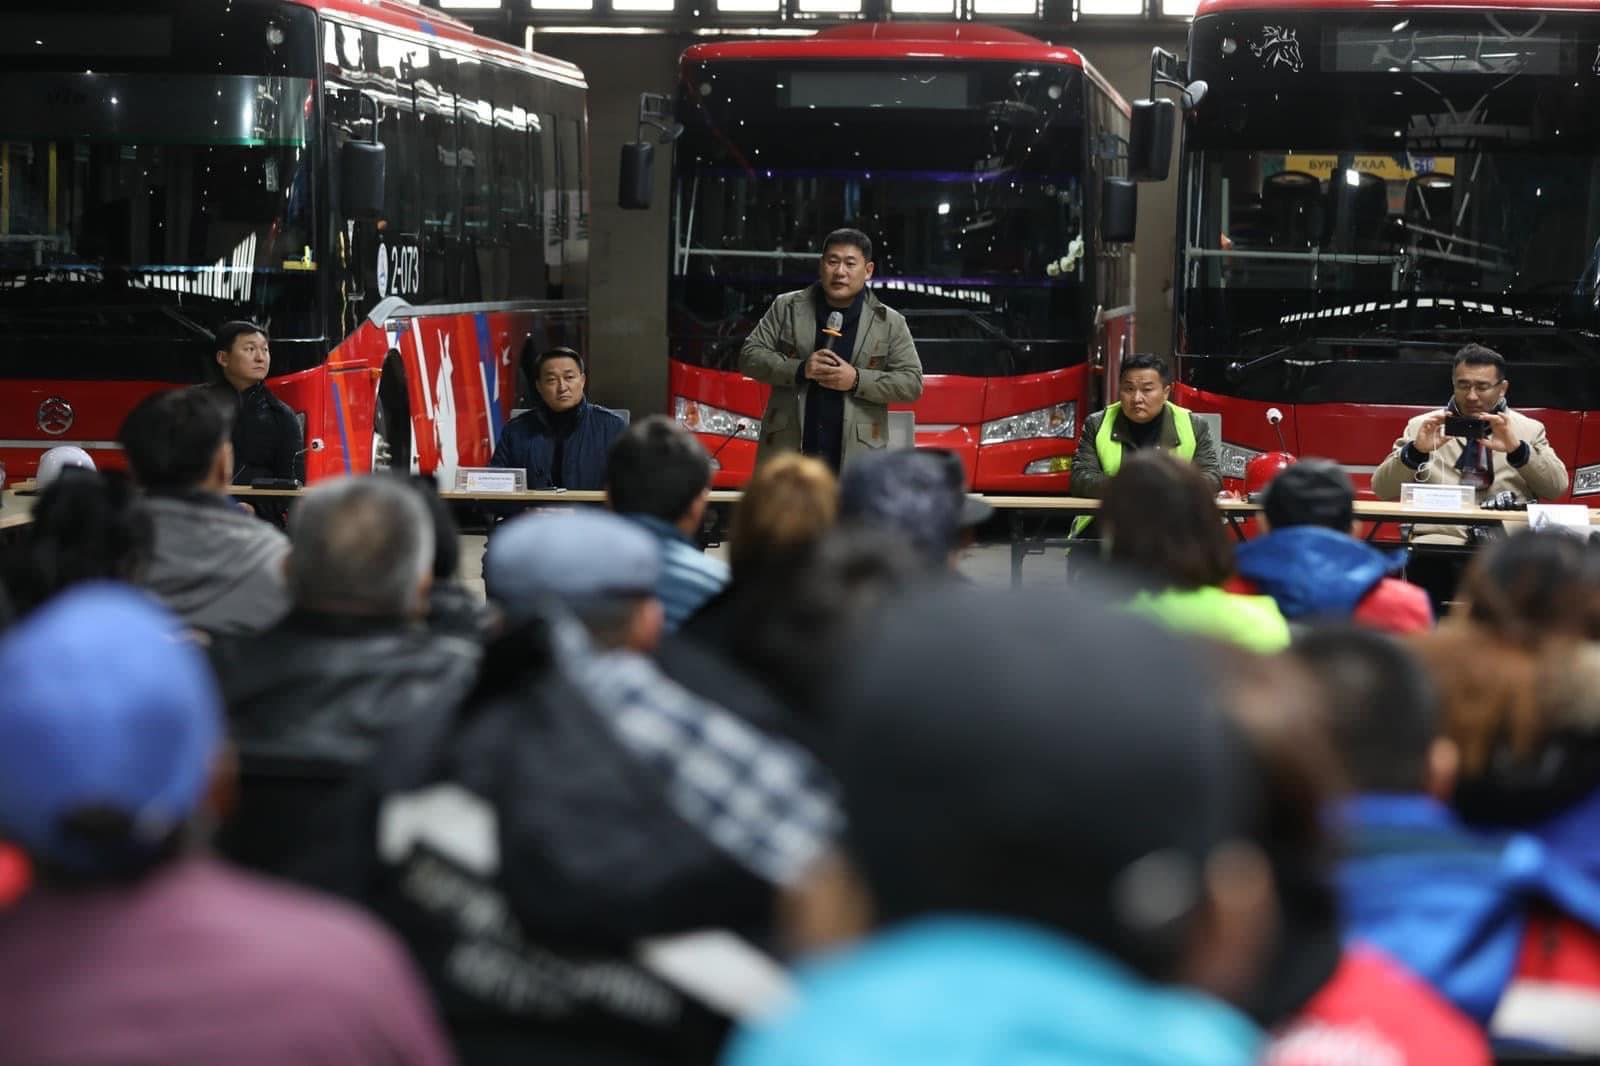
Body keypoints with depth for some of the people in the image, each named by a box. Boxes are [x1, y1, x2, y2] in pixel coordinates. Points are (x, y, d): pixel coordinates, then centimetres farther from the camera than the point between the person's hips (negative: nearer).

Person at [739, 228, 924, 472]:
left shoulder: (890, 323, 6)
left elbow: (912, 382, 2)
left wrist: (857, 380, -12)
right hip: (788, 451, 1)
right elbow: (749, 355, 5)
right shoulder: (786, 307, 8)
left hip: (855, 458, -1)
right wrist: (799, 369, -11)